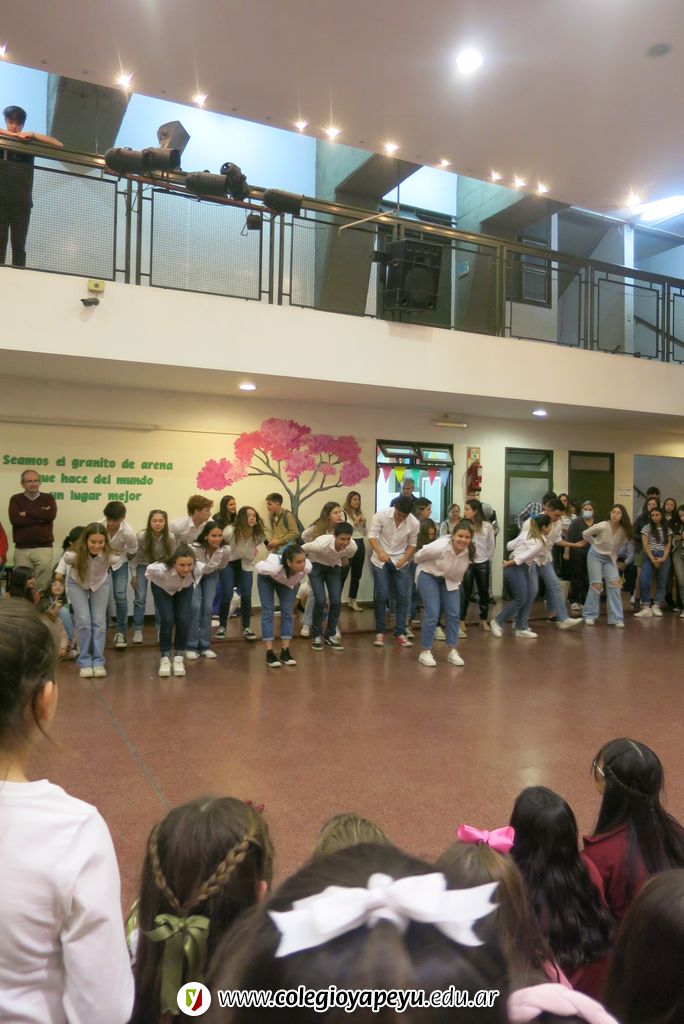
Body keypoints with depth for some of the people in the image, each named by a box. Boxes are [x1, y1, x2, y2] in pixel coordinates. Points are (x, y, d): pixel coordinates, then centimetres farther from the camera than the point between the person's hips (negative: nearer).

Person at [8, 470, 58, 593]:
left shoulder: (48, 498, 9)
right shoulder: (16, 499, 9)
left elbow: (51, 515, -11)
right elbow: (15, 519, -9)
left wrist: (27, 513, -6)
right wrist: (41, 516, -9)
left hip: (44, 548, 0)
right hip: (21, 549, 1)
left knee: (42, 584, -5)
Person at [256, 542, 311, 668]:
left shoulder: (307, 567, -38)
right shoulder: (273, 566, -46)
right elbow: (258, 566, -24)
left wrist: (296, 580, 0)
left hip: (287, 581, 3)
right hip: (267, 578, -3)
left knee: (287, 612, -4)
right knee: (268, 612, -8)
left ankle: (285, 652, 3)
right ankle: (269, 654, -5)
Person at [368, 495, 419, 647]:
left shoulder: (414, 523, -13)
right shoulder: (381, 514, -16)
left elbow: (412, 544, -1)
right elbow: (372, 535, -13)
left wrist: (404, 559, -16)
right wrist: (380, 552, -29)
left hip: (400, 562, 2)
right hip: (380, 560, -1)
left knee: (402, 597, -2)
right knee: (381, 595, -6)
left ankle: (400, 633, 7)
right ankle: (380, 632, 7)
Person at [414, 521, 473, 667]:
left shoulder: (469, 552, -19)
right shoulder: (440, 547, -34)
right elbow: (418, 556, -15)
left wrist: (456, 582, 10)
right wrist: (425, 567, 4)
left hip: (450, 580, 5)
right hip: (428, 575, -5)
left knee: (453, 614, -1)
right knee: (432, 614, -11)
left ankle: (453, 651, 11)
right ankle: (425, 652, 2)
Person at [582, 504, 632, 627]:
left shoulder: (624, 530, -14)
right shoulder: (602, 526, -25)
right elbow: (585, 534, -9)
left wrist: (614, 554, 4)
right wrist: (596, 544, 0)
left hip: (610, 558, 3)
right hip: (595, 555, -3)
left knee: (615, 584, -9)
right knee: (596, 585, -6)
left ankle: (616, 618, -3)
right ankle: (590, 616, 8)